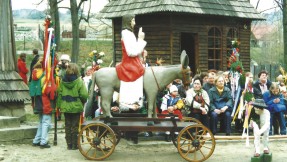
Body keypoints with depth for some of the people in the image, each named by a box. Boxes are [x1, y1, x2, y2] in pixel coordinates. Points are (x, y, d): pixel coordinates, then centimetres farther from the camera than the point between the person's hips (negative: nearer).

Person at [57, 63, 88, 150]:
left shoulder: (62, 81, -2)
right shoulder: (79, 81, -14)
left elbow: (59, 94, 1)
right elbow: (84, 95, -17)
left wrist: (59, 105, 8)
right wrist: (83, 102, 4)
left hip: (65, 107, 3)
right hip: (76, 107, -3)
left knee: (67, 126, 11)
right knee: (75, 126, 5)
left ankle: (69, 144, 15)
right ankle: (74, 145, 9)